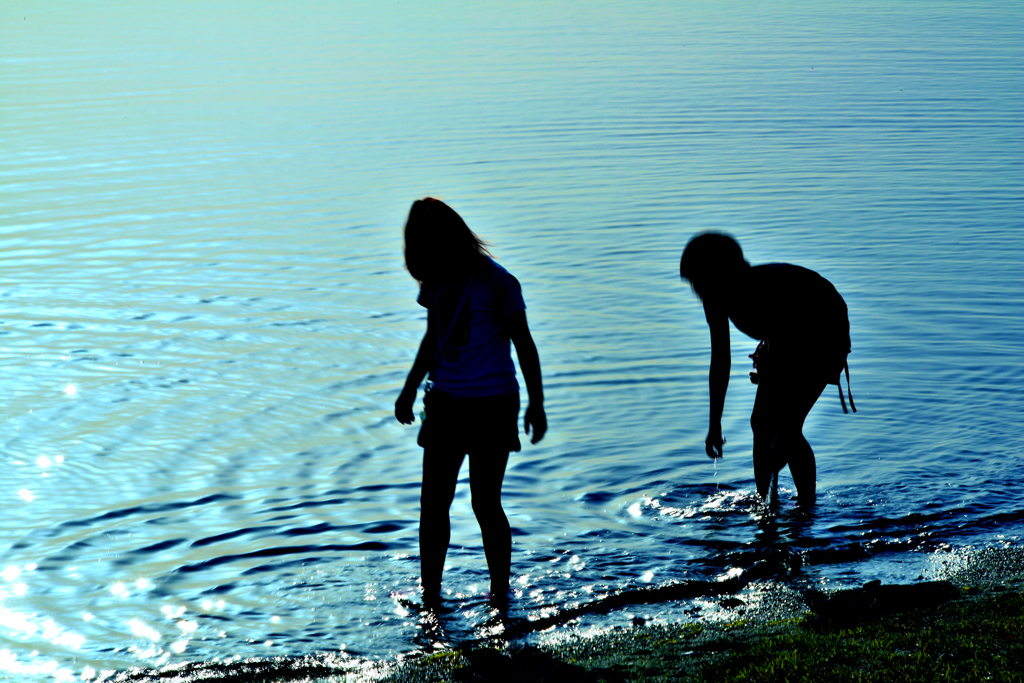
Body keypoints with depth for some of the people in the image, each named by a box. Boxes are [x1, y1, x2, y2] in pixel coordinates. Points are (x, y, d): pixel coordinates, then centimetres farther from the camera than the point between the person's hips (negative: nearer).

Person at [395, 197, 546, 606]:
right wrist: (411, 388, 18)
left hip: (491, 404, -6)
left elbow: (523, 344, -7)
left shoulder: (493, 282, -14)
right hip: (446, 402, 6)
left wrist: (536, 404, -4)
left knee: (485, 504, -1)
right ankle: (429, 597, 13)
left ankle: (500, 596, 15)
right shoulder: (434, 279, 5)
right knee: (433, 503, 3)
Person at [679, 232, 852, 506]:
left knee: (787, 425, -17)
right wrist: (714, 425, -3)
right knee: (761, 422, 2)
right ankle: (764, 500, 14)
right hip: (785, 338, 7)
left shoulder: (769, 290, -38)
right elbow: (720, 362, -5)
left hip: (824, 337, -7)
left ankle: (808, 505, -5)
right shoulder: (717, 298, -16)